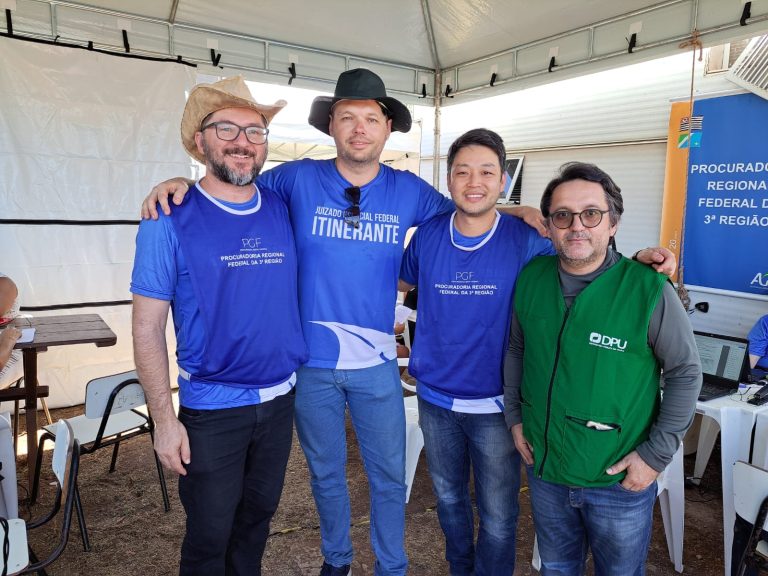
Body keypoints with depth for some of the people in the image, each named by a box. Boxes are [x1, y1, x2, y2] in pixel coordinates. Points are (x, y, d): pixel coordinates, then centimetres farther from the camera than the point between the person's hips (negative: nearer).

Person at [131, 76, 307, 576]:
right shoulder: (172, 220, -11)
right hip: (211, 408, -3)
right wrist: (165, 418, -12)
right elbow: (147, 326, -9)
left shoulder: (283, 210, 0)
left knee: (258, 517, 22)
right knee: (209, 535, 15)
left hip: (281, 398, 4)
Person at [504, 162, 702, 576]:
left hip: (620, 483, -3)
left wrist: (656, 454, -10)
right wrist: (514, 417, 6)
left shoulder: (648, 289, -18)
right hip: (543, 469, 4)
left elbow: (685, 373, -9)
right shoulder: (531, 278, -5)